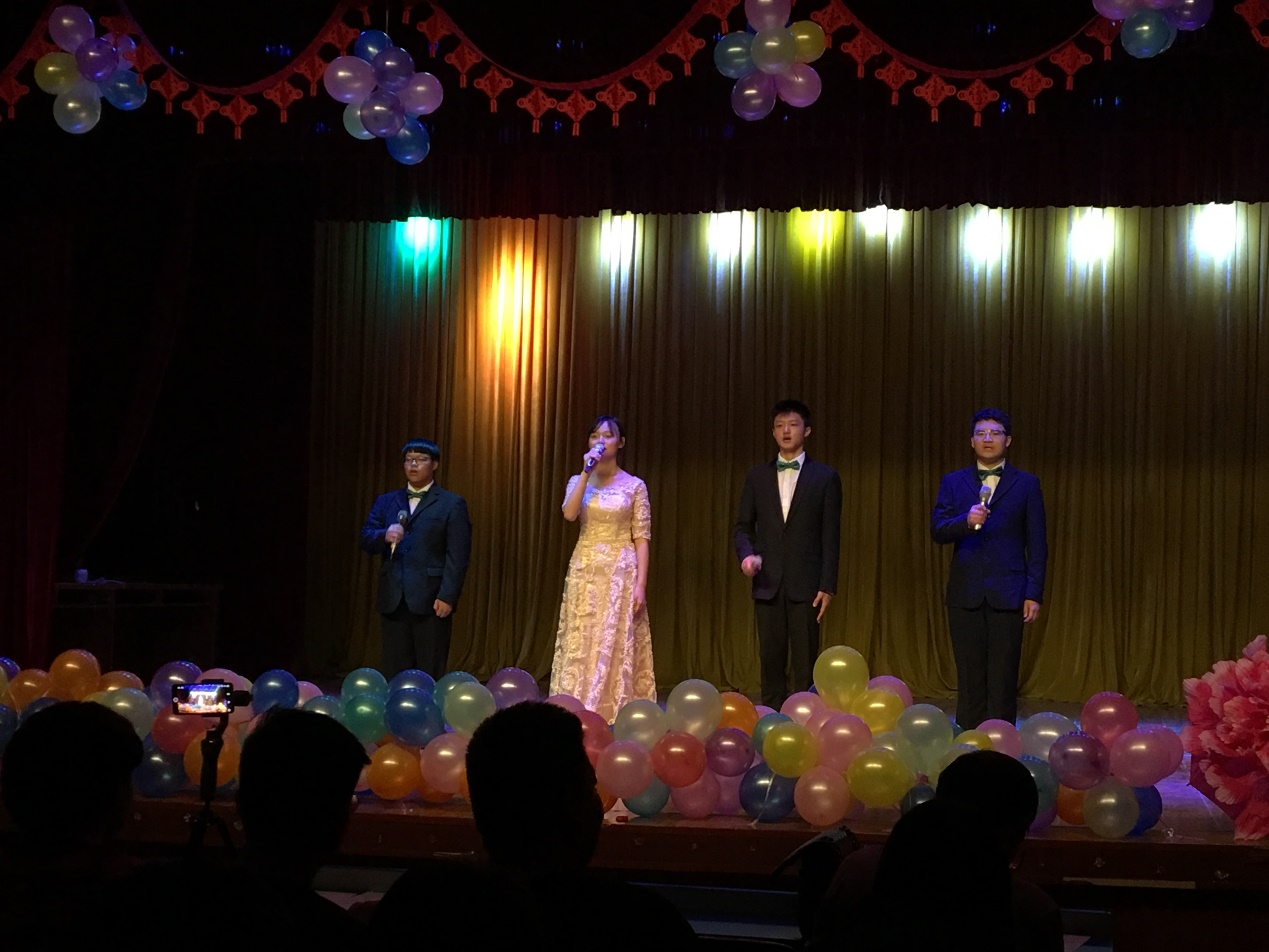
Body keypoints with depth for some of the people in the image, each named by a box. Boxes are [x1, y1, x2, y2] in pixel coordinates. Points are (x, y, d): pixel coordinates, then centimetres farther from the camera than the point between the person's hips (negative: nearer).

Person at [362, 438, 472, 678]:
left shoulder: (451, 504, 3)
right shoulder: (386, 502, 17)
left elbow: (458, 555, -4)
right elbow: (366, 539, 9)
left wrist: (447, 596, -13)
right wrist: (384, 536, -14)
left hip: (431, 599, -4)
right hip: (393, 599, 4)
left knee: (431, 673, -2)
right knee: (393, 672, 4)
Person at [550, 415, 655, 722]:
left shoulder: (634, 486, 3)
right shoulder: (579, 482, 10)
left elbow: (641, 537, -1)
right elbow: (569, 514, -11)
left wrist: (641, 584, -9)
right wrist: (587, 472, -11)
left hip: (621, 572, -2)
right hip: (586, 571, 2)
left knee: (618, 644, -4)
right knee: (582, 643, 0)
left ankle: (617, 717, -1)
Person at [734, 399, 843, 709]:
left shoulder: (825, 477, 3)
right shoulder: (757, 476, 11)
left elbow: (830, 535, 0)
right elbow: (743, 525, 14)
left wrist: (827, 586, -5)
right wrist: (747, 554, -8)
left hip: (805, 584, -3)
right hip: (767, 582, 3)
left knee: (805, 663, -3)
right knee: (771, 660, 4)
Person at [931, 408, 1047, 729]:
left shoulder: (1026, 484, 6)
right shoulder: (953, 483, 11)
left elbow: (1037, 544, 4)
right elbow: (937, 530, 0)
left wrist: (1034, 594, -4)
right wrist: (965, 521, -20)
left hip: (1007, 594, -2)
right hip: (965, 593, 2)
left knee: (1003, 679, -3)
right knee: (969, 679, 4)